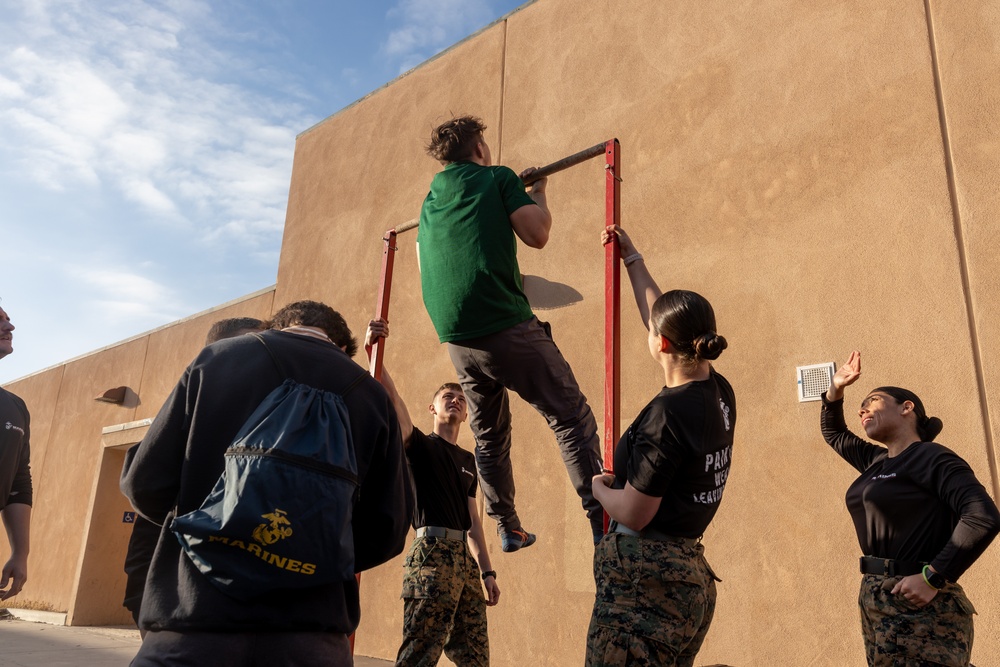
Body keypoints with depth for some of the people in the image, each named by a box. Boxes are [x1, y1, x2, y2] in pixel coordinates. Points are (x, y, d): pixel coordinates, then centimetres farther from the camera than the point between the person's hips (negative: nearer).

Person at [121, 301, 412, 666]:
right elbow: (386, 533, 3)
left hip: (198, 627, -1)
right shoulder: (371, 395, 5)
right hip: (309, 636, 1)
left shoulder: (219, 358, 2)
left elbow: (147, 482, 0)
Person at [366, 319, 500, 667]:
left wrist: (487, 571, 14)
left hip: (464, 558, 7)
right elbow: (391, 399, -14)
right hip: (432, 551, -7)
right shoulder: (420, 445, 4)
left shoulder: (468, 461, 22)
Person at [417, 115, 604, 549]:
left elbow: (424, 263, 28)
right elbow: (537, 234, -3)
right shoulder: (498, 177, 4)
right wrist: (538, 192, 16)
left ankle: (507, 529, 25)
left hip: (456, 340, 7)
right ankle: (602, 523, -9)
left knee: (489, 434, 19)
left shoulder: (431, 197, 21)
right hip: (506, 326, -6)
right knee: (571, 417, -1)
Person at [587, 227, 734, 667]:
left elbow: (633, 514, -18)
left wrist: (599, 487, 3)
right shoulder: (719, 394, 3)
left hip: (644, 582, -9)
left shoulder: (668, 412, -21)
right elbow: (664, 318, 17)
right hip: (691, 577, 9)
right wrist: (631, 257, 26)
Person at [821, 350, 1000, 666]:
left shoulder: (931, 458, -10)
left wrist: (933, 579, -24)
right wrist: (835, 390, 16)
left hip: (918, 606, -8)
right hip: (875, 603, 8)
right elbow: (833, 433, 31)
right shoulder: (876, 462, 14)